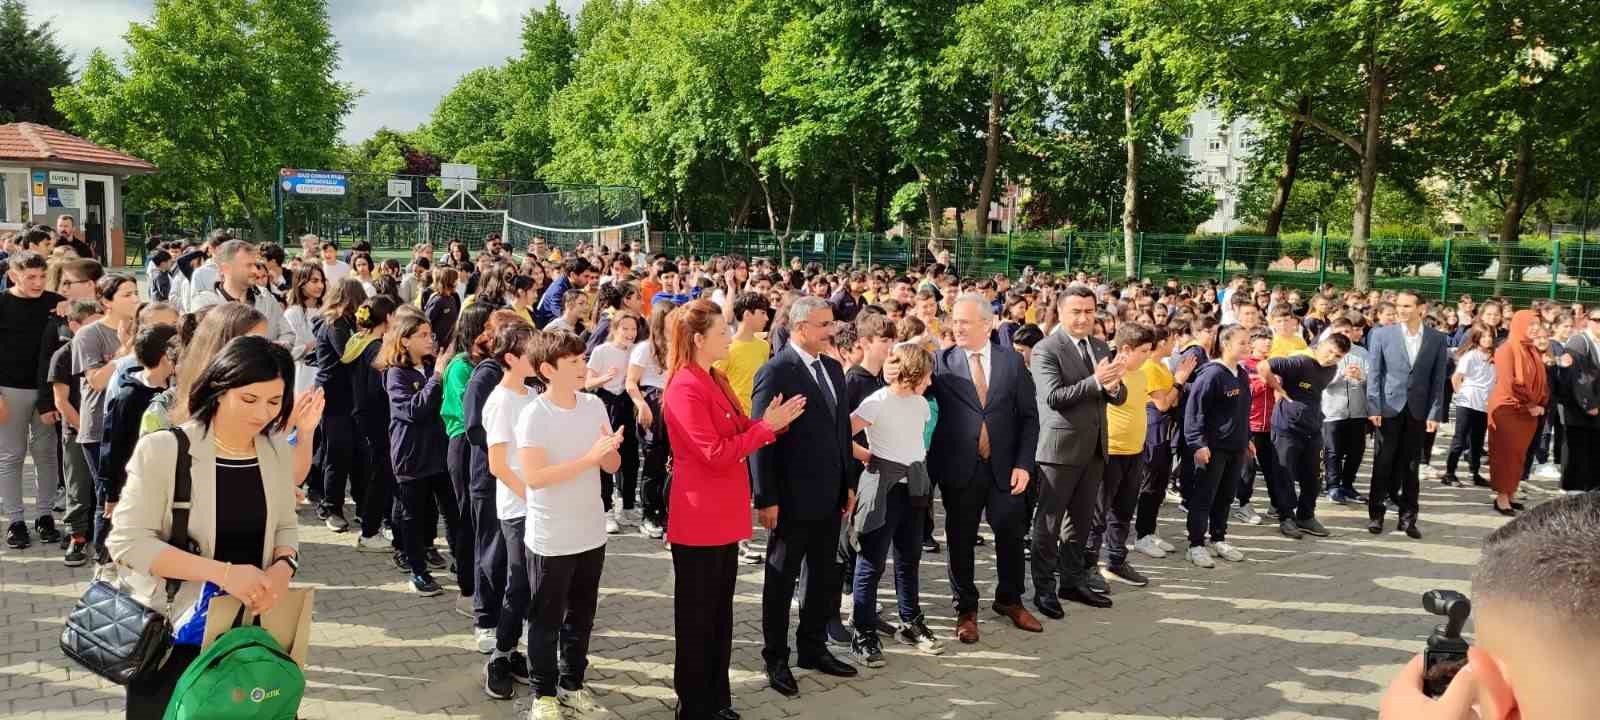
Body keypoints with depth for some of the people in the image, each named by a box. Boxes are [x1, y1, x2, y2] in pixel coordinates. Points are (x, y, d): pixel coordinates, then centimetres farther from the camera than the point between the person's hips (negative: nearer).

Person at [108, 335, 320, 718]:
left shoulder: (278, 451, 0)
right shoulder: (162, 449, -14)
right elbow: (128, 540, -17)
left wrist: (283, 565, -13)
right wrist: (222, 572, -26)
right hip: (173, 630, -3)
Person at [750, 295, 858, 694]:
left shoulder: (833, 368, 8)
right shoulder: (775, 372, -15)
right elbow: (761, 439, -16)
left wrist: (848, 483, 12)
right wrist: (766, 499, -17)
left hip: (829, 495, 7)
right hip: (792, 498, -7)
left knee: (825, 576, 16)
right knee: (782, 580, 8)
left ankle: (813, 647, 33)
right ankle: (776, 658, 22)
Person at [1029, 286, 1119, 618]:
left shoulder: (1101, 348, 10)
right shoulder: (1046, 349, -11)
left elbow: (1120, 396, 6)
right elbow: (1053, 396, -21)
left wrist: (1113, 386, -18)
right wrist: (1096, 381, -29)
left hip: (1094, 447, 7)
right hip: (1060, 447, -7)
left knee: (1082, 521, 16)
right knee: (1049, 522, 2)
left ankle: (1072, 581, 28)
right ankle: (1044, 588, 11)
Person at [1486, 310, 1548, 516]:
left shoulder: (1533, 351, 13)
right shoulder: (1506, 349, -11)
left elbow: (1541, 381, 13)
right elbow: (1508, 383, -18)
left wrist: (1540, 405, -1)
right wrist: (1528, 405, -17)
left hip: (1529, 412, 7)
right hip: (1508, 410, -7)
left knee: (1519, 455, 9)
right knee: (1506, 454, -5)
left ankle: (1510, 495, 16)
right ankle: (1502, 498, 0)